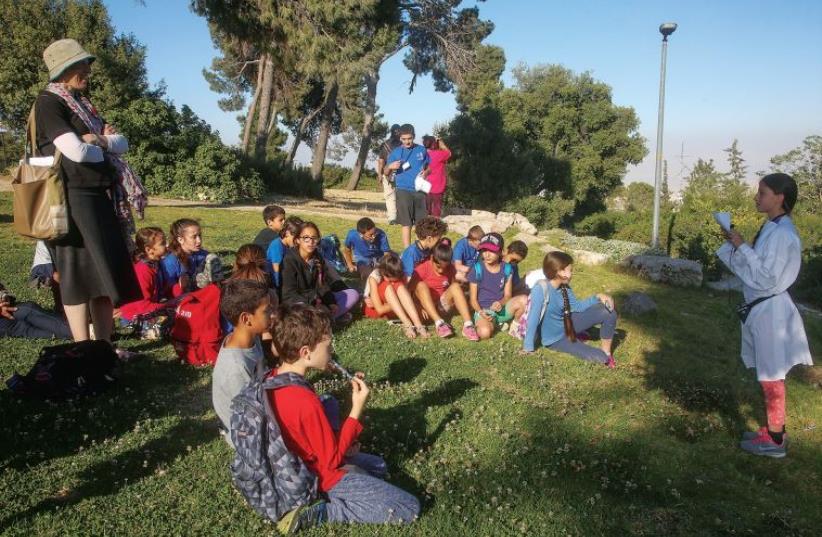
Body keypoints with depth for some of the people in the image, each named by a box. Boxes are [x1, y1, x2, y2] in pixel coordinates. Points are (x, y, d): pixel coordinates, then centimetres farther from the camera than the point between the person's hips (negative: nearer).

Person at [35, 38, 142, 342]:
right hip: (73, 198, -8)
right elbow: (77, 151, -19)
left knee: (107, 273, 7)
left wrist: (101, 140, -7)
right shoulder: (48, 103, -6)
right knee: (78, 274, -7)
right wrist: (105, 152, 1)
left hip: (100, 197, 8)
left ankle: (104, 346, 14)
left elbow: (122, 143, 13)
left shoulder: (82, 105, 20)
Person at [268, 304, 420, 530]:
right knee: (409, 508, -9)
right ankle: (318, 513, -10)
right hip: (324, 476, -9)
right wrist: (357, 410, -22)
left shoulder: (271, 380, -6)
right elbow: (333, 460, -21)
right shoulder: (306, 402, -32)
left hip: (299, 465, 9)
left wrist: (340, 442, 4)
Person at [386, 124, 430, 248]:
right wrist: (390, 166, -18)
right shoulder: (396, 152, 0)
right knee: (407, 224, -3)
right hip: (404, 191, -2)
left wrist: (426, 172, -7)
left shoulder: (421, 150, 6)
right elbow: (386, 172, 4)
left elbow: (429, 167, 16)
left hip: (419, 190, 2)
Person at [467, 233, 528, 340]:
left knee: (524, 300, -28)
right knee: (485, 333, -35)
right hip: (483, 310, -2)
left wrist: (500, 303, -20)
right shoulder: (477, 269, -7)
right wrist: (480, 312, -23)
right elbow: (473, 298, -4)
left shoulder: (506, 269, 1)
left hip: (502, 308, 2)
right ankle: (493, 323, 4)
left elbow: (508, 295, 2)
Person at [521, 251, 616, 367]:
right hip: (554, 338, -7)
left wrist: (597, 297, -10)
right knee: (600, 358, -18)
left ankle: (606, 351, 13)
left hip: (567, 325, 8)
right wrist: (528, 347, -29)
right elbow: (533, 319, -31)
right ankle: (605, 357, 20)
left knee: (608, 311, -4)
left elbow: (577, 306, 4)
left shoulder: (564, 287, -7)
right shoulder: (541, 289, -32)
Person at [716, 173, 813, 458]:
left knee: (771, 377, 1)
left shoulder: (782, 234, -19)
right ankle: (774, 429, 30)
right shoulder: (771, 229, 10)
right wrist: (734, 244, 3)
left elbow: (766, 277, -23)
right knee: (769, 376, 17)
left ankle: (775, 440, 13)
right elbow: (752, 268, 14)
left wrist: (742, 247, -19)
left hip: (770, 310, -9)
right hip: (761, 308, 9)